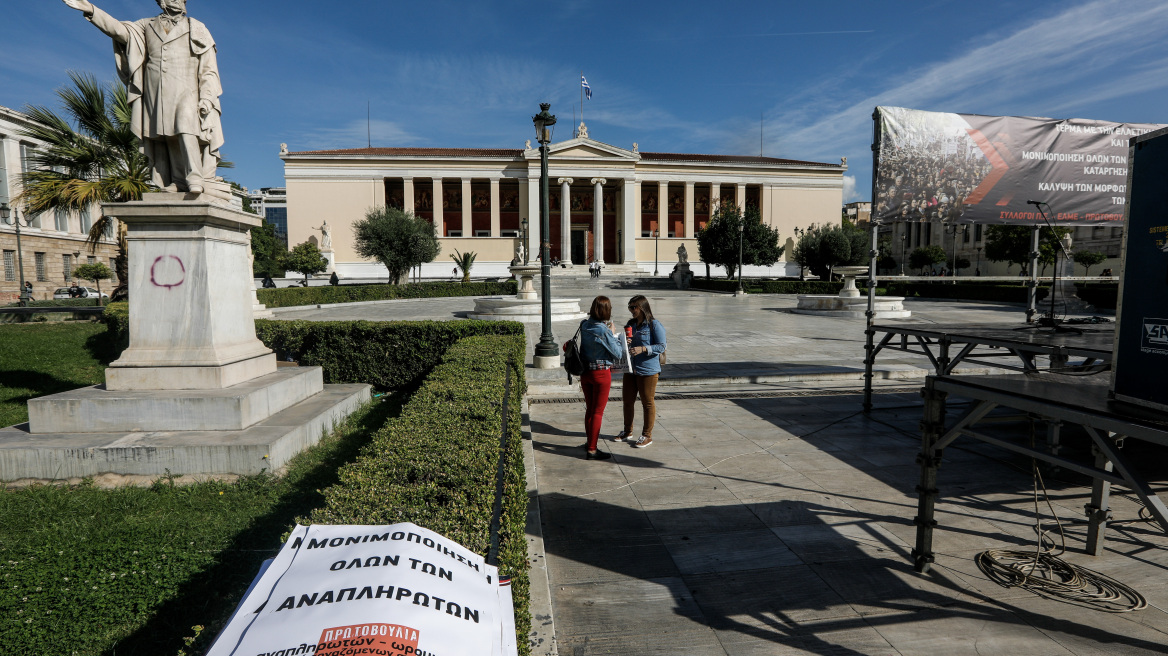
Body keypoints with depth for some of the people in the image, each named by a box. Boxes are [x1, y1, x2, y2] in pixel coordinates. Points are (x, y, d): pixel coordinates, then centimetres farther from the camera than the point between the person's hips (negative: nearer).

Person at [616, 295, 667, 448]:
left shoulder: (654, 325, -10)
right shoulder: (630, 325, 11)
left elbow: (661, 346, -14)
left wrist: (643, 349, -25)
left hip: (648, 371, -7)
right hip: (630, 369, 7)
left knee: (647, 403, 4)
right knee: (627, 401, 14)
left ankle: (647, 436, 17)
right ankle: (627, 431, 31)